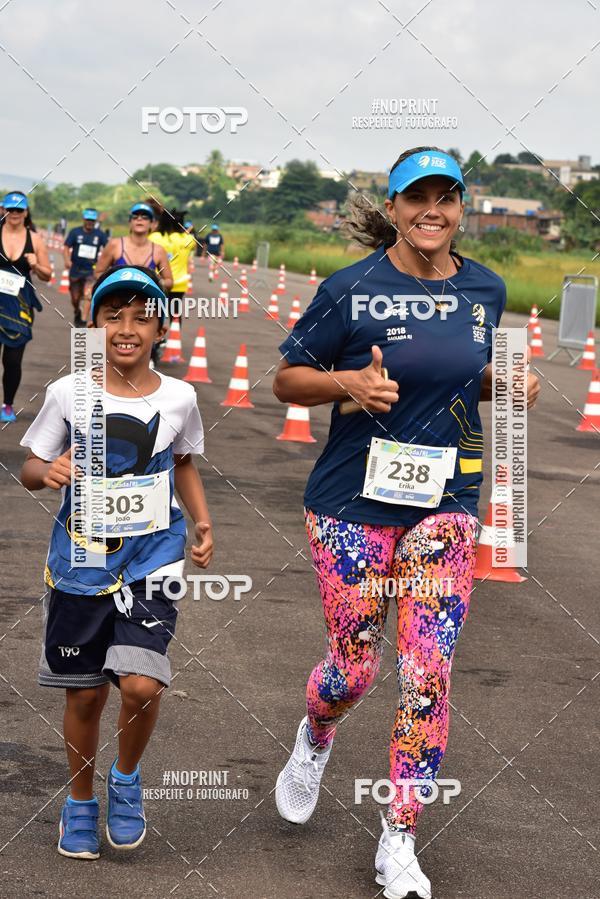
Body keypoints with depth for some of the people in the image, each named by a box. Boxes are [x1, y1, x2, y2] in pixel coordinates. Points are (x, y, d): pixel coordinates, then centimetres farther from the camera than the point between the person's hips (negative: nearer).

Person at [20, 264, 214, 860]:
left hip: (151, 562, 0)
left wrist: (202, 521, 7)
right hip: (80, 563, 0)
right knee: (85, 694, 9)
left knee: (142, 684, -17)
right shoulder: (68, 393, -5)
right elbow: (29, 468, 3)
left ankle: (126, 778, 13)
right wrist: (49, 471, -19)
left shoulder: (178, 398, -1)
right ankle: (80, 800, 34)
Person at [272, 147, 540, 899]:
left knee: (429, 674, -2)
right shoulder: (352, 289, -10)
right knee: (354, 666, 5)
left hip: (445, 505, 3)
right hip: (354, 504, -3)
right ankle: (314, 742, 42)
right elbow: (287, 379, -3)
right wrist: (346, 383, -22)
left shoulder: (485, 289, 4)